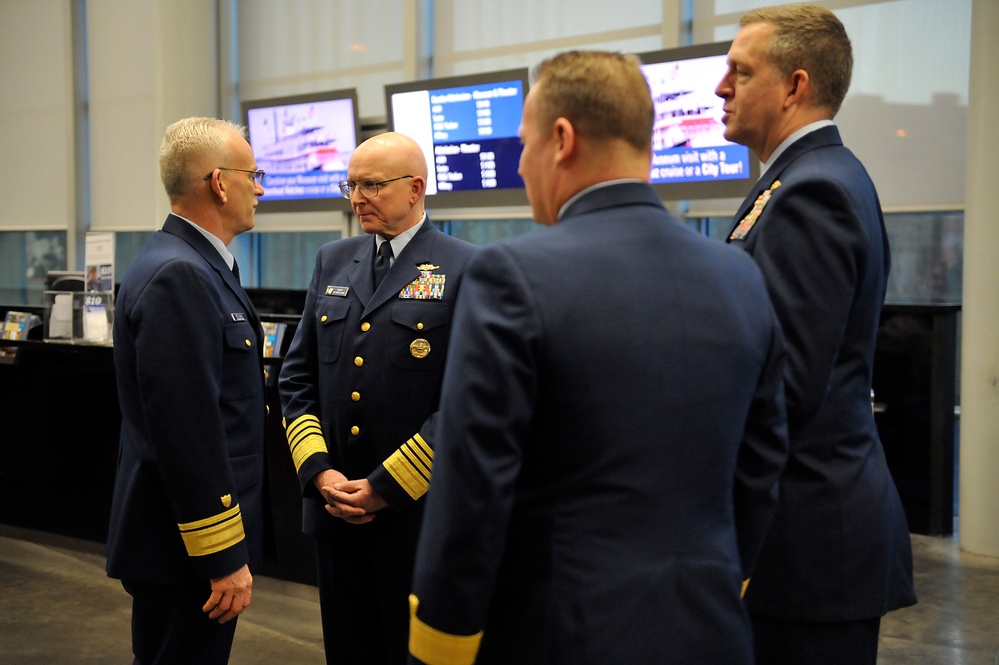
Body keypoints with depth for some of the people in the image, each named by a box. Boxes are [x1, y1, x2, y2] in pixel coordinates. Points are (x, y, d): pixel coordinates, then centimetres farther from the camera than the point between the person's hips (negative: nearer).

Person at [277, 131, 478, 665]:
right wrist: (318, 472, -4)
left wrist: (386, 488, -14)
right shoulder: (333, 261, 10)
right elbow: (296, 378, 10)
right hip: (334, 506, 5)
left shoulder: (464, 270, -8)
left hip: (416, 513, -5)